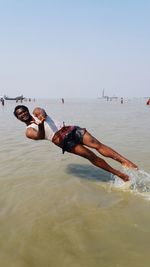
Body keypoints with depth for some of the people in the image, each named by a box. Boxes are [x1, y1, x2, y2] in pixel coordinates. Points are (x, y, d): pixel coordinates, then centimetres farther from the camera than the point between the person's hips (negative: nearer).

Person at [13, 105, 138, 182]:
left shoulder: (36, 111, 21)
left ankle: (125, 161, -19)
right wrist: (40, 126, -34)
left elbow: (42, 111, -5)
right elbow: (40, 136, -11)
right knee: (90, 156, -13)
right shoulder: (29, 131, 11)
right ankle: (119, 174, -6)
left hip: (70, 129, 3)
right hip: (63, 141, -3)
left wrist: (42, 115, -30)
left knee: (97, 144, -16)